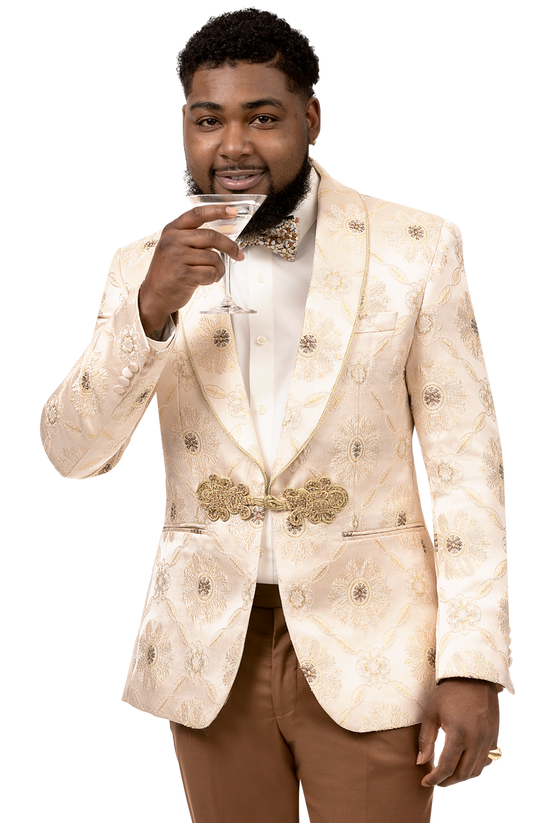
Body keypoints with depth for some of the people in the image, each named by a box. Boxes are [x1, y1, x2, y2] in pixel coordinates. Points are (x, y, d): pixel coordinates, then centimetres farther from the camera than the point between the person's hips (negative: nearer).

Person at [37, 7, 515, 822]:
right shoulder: (146, 265, 1)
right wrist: (151, 310, -22)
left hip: (366, 643, -2)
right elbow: (72, 454, -6)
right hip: (211, 649, 3)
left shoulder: (417, 245, -6)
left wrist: (475, 665, -12)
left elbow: (465, 462, -7)